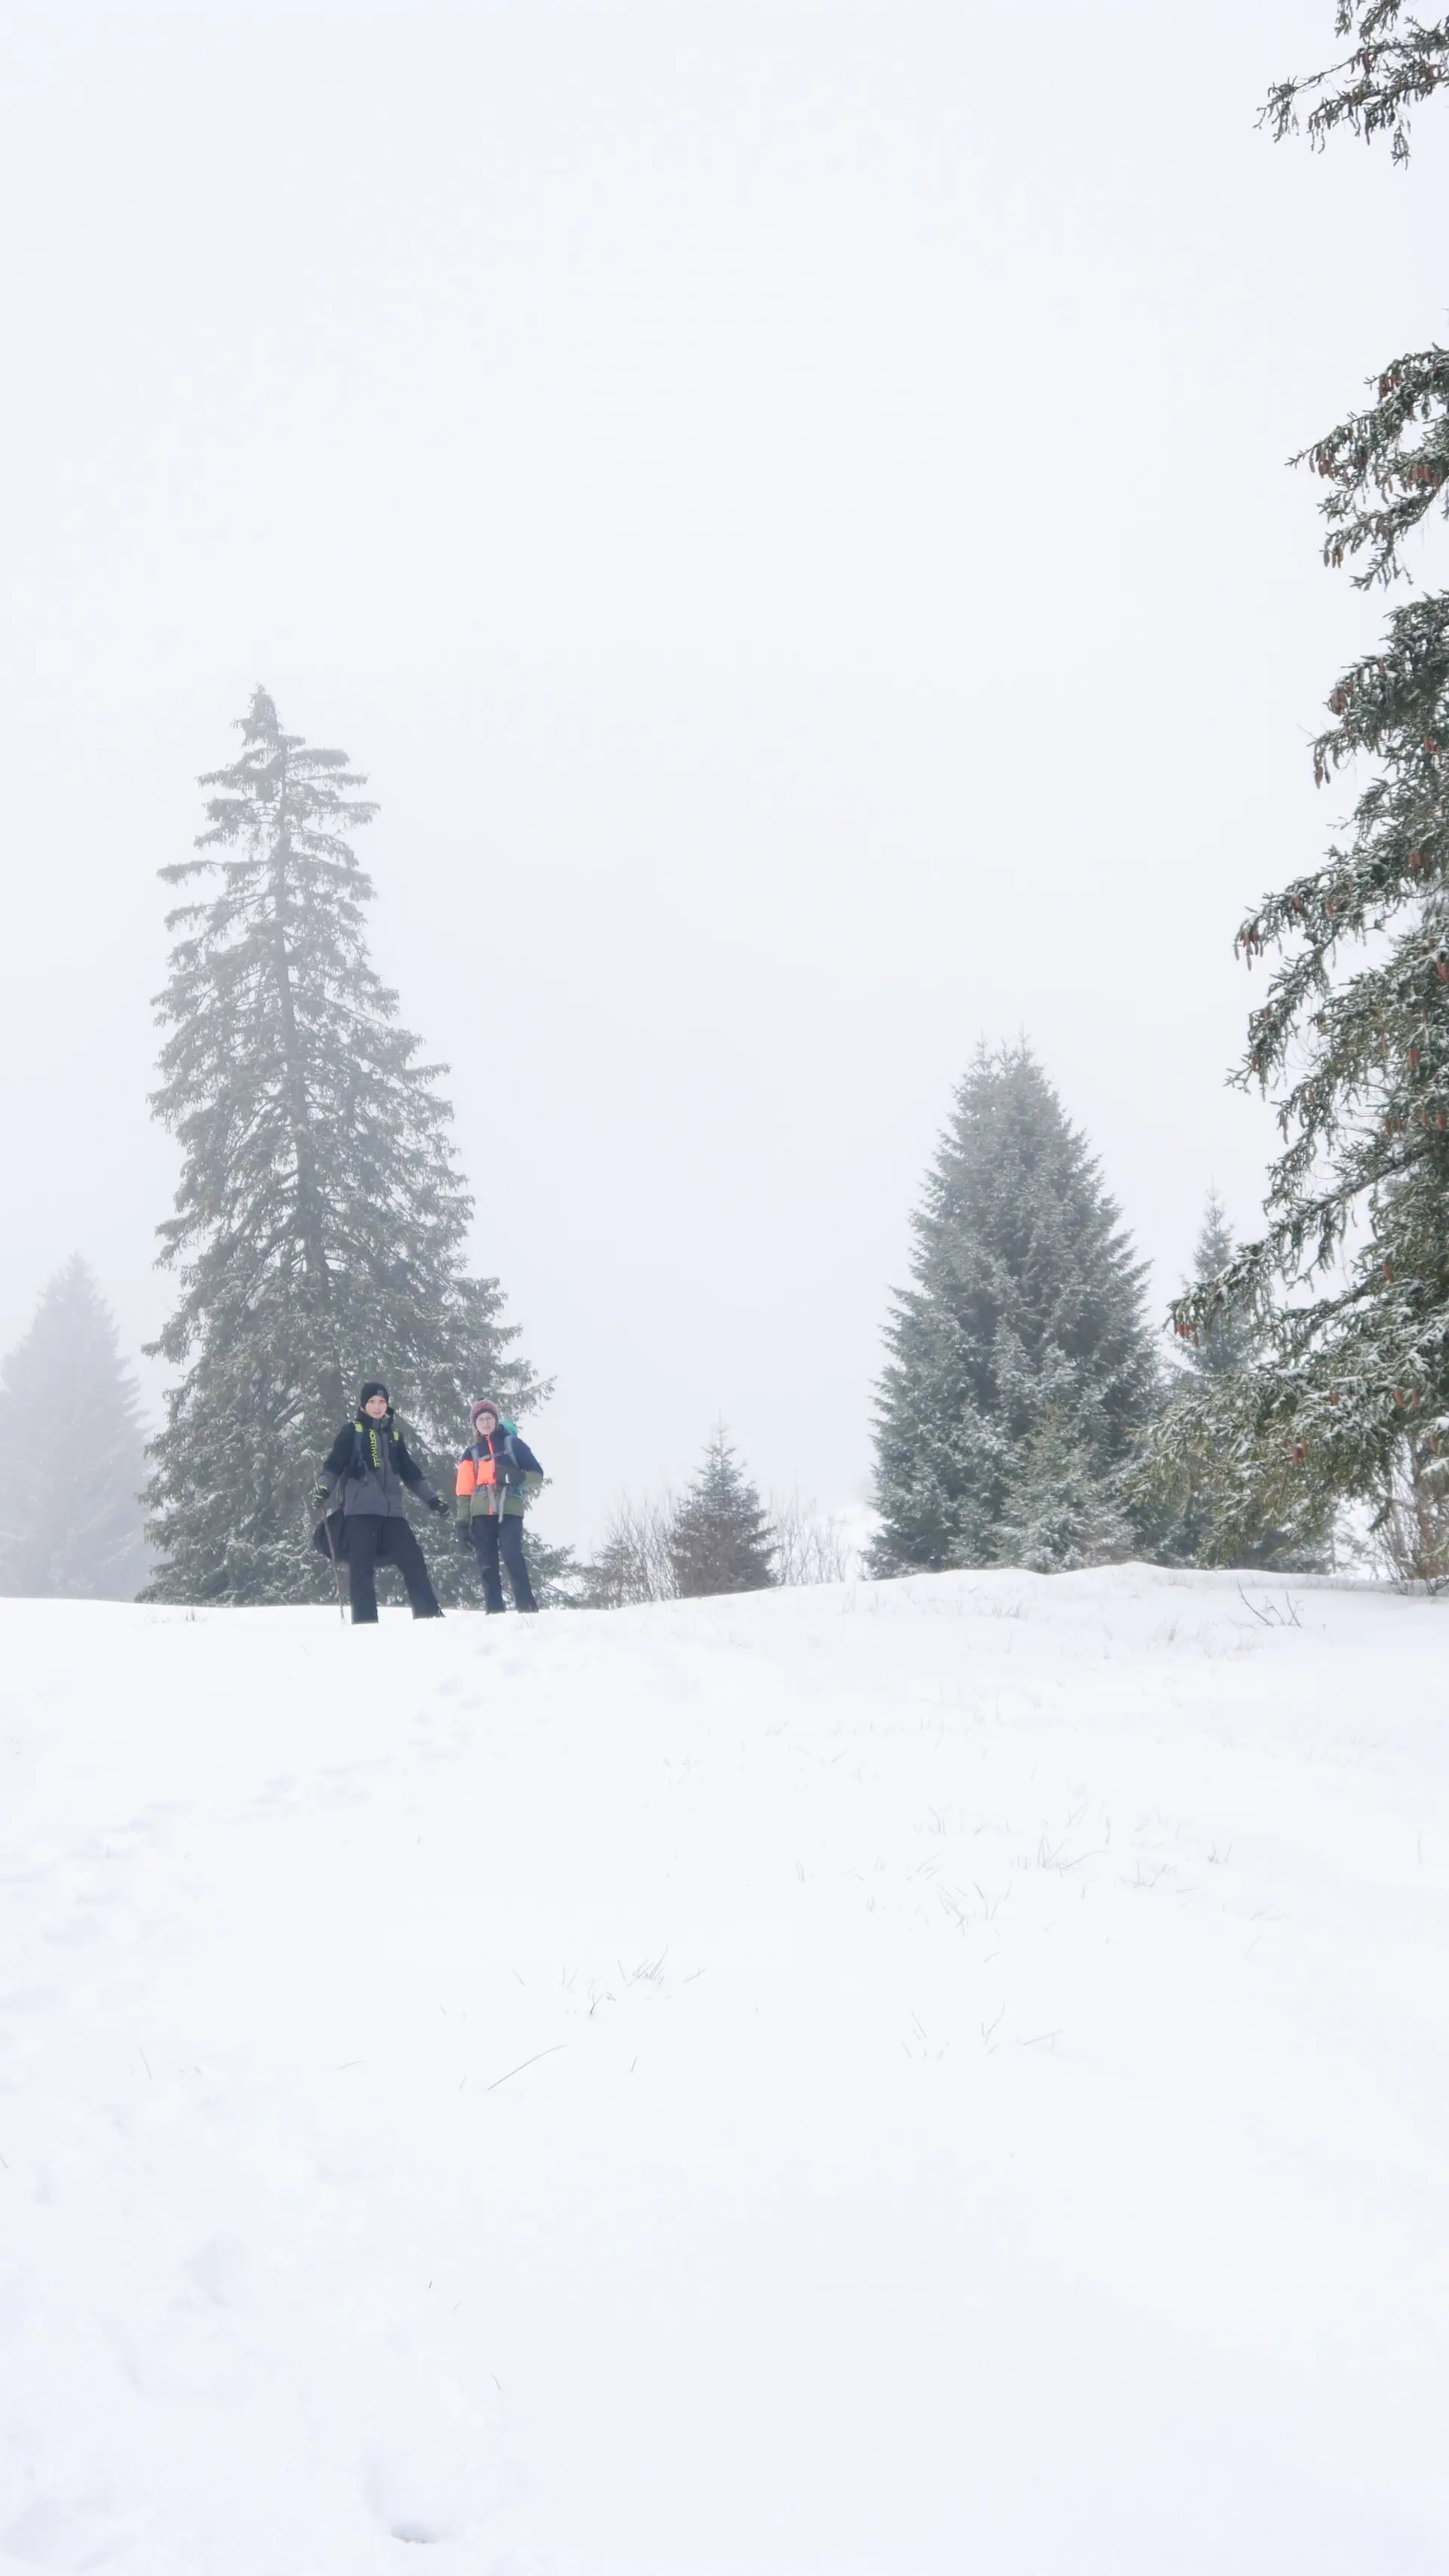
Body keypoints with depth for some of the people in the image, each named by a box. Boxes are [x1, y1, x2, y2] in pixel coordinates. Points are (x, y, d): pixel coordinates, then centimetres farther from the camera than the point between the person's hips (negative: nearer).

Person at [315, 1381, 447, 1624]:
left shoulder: (394, 1435, 19)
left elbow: (410, 1472, 27)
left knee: (413, 1560, 0)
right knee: (362, 1565, -8)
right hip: (360, 1509, -4)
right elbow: (334, 1465, -1)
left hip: (392, 1510, 4)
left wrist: (430, 1497, 23)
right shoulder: (352, 1432, 6)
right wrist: (324, 1487, -19)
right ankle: (365, 1620, -6)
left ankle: (429, 1613, 3)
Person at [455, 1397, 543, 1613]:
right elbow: (464, 1492, 15)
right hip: (481, 1514, 3)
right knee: (487, 1565, -2)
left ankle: (527, 1608, -18)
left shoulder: (513, 1443, 9)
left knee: (512, 1555, -20)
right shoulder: (471, 1454, 16)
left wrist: (518, 1476, -14)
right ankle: (494, 1611, 0)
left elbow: (537, 1476, 7)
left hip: (510, 1511, -3)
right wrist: (463, 1522, 6)